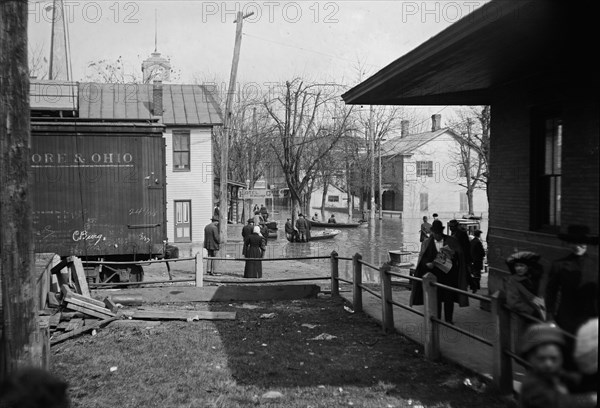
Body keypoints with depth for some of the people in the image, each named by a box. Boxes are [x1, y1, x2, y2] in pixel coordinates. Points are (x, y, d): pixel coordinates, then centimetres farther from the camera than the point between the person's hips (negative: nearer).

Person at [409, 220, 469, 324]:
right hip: (434, 273, 0)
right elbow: (422, 257, 2)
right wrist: (427, 263, -19)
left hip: (449, 273, 0)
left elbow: (460, 255, 2)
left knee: (449, 297, 3)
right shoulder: (426, 243, 4)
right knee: (435, 297, 3)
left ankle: (448, 319, 16)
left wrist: (452, 255, -19)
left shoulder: (451, 241, 2)